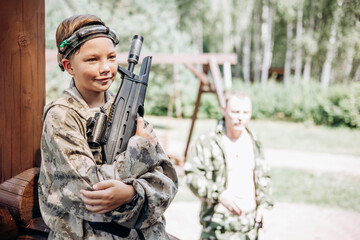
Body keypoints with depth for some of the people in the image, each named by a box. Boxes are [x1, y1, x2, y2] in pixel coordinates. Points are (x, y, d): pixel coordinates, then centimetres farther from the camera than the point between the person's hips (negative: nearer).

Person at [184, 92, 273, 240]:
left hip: (249, 222, 5)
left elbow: (264, 176, 22)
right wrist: (219, 195, -19)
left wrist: (263, 203, 9)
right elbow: (191, 174, -10)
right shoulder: (207, 142, -8)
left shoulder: (254, 143, 12)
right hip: (218, 223, -5)